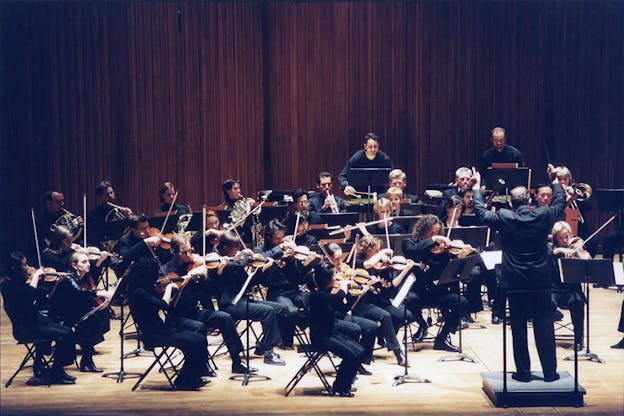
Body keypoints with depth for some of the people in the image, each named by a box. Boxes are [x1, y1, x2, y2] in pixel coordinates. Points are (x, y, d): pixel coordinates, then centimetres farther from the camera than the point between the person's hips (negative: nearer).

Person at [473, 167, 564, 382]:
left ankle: (523, 372, 9)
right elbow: (560, 203, 16)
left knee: (518, 327, 6)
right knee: (544, 326, 7)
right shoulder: (543, 216, -4)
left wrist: (477, 188, 20)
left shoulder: (504, 218, -8)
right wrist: (555, 181, 31)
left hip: (515, 282, -1)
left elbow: (481, 212, 7)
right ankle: (550, 372, 11)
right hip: (541, 281, 1)